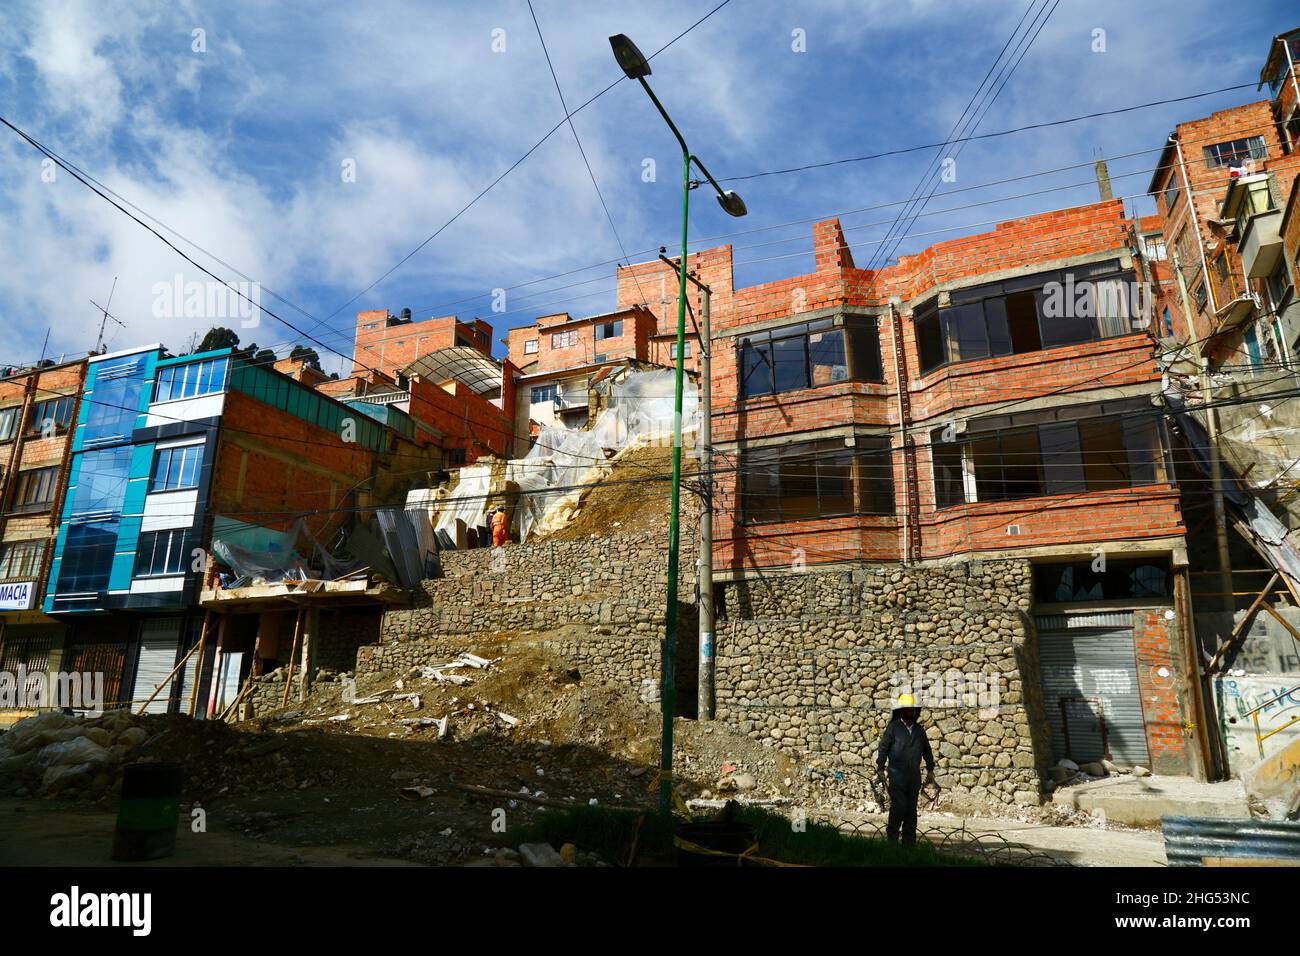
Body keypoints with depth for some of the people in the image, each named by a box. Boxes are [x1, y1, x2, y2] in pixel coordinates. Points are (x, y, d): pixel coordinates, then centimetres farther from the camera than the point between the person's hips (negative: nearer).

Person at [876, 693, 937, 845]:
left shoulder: (919, 729, 12)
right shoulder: (893, 727, -3)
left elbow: (926, 751, 21)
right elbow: (883, 748, -2)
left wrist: (930, 771, 20)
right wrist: (880, 769, -4)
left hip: (914, 775, 5)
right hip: (897, 774, -5)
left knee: (911, 809, 7)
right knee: (899, 806, -10)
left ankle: (910, 841, 14)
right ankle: (892, 836, 5)